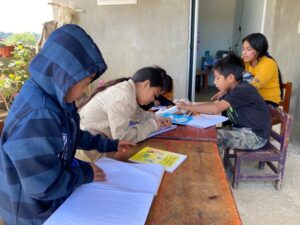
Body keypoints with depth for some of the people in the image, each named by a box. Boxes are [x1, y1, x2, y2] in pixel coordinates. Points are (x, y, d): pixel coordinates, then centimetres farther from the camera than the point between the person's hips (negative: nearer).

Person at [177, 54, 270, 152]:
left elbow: (216, 109, -33)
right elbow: (215, 104, 9)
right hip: (242, 131, 9)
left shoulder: (243, 90, -23)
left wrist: (188, 107, -26)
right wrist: (192, 106, -6)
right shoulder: (233, 90, 8)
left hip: (255, 135, -9)